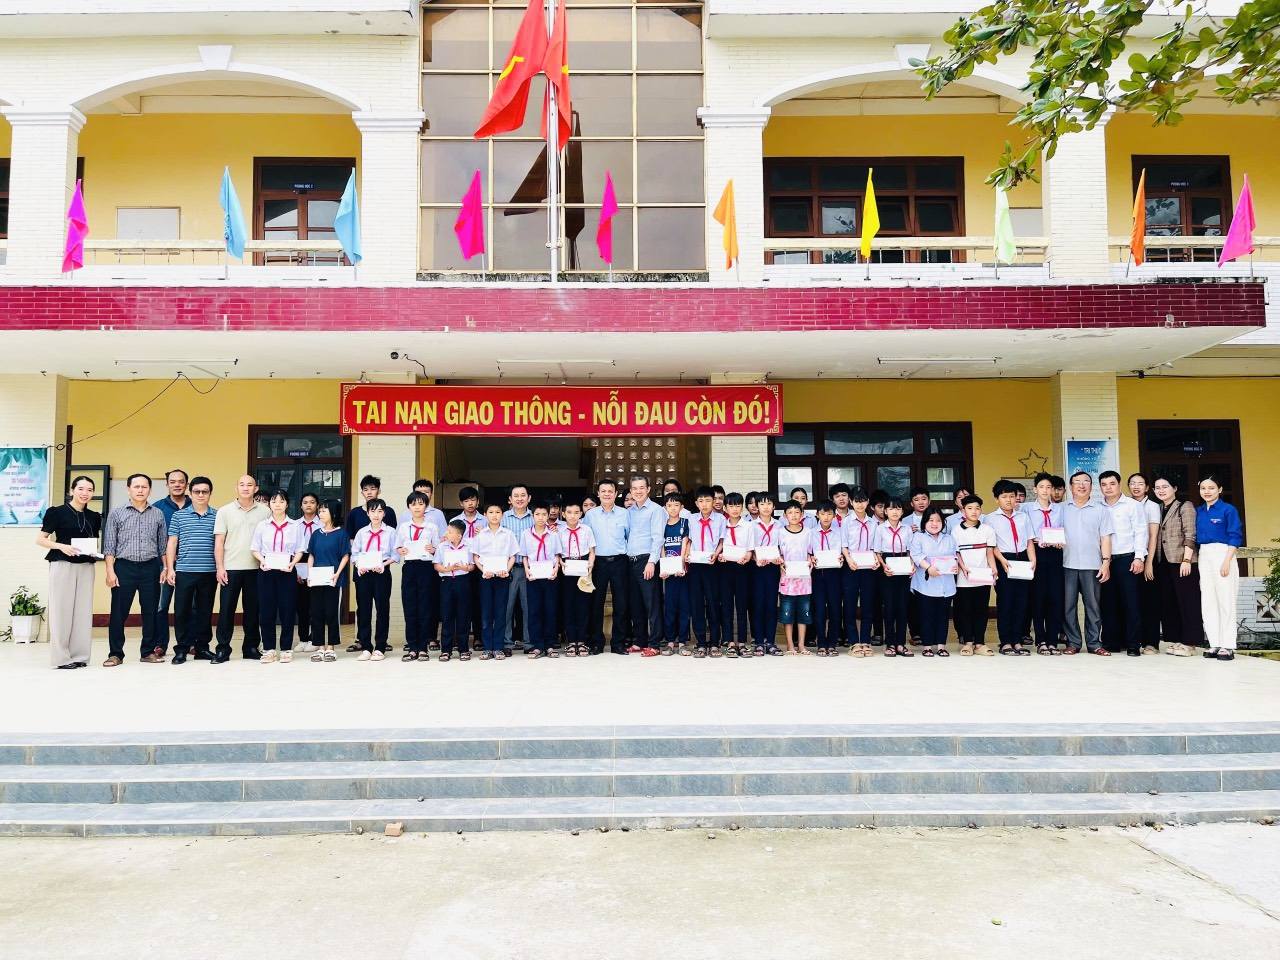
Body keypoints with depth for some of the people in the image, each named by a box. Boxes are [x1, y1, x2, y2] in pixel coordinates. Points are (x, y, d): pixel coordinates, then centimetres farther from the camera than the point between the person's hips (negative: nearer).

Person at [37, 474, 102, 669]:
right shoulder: (57, 512, -3)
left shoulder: (94, 517, 12)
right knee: (62, 610, -2)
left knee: (83, 610, 5)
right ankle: (61, 657, 3)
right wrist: (61, 546, -18)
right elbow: (40, 539, -3)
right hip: (62, 565, -5)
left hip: (86, 567, 5)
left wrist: (94, 552, 0)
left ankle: (79, 655, 12)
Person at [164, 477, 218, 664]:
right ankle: (181, 649, 9)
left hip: (209, 572, 1)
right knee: (182, 611, 1)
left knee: (205, 611, 7)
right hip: (184, 571, -1)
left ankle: (202, 647, 17)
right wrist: (169, 568, -1)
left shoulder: (217, 516, 7)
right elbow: (172, 544, 6)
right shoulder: (179, 516, 6)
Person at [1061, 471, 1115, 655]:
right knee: (1068, 606, 2)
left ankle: (1094, 643, 8)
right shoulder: (1063, 509, 10)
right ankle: (1073, 642, 9)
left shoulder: (1101, 510, 7)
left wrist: (1106, 562, -4)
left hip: (1092, 566, -1)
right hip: (1068, 565, 1)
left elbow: (1105, 538, 4)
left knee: (1093, 606, 2)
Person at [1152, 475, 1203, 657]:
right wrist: (1152, 561, 9)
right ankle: (1174, 639, 14)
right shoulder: (1158, 509, 17)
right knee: (1167, 602, 7)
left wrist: (1186, 560, -17)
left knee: (1186, 601, -3)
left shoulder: (1185, 506, -1)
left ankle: (1189, 643, 0)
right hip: (1163, 562, 7)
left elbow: (1190, 536, -9)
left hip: (1181, 562, -7)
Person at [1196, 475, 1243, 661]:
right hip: (1203, 556, 6)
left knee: (1225, 601, -3)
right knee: (1207, 602, 6)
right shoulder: (1198, 511, 11)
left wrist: (1227, 561, -16)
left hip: (1222, 554, -6)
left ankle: (1227, 646, 2)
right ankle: (1214, 644, 12)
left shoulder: (1228, 510, -5)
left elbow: (1235, 537, -8)